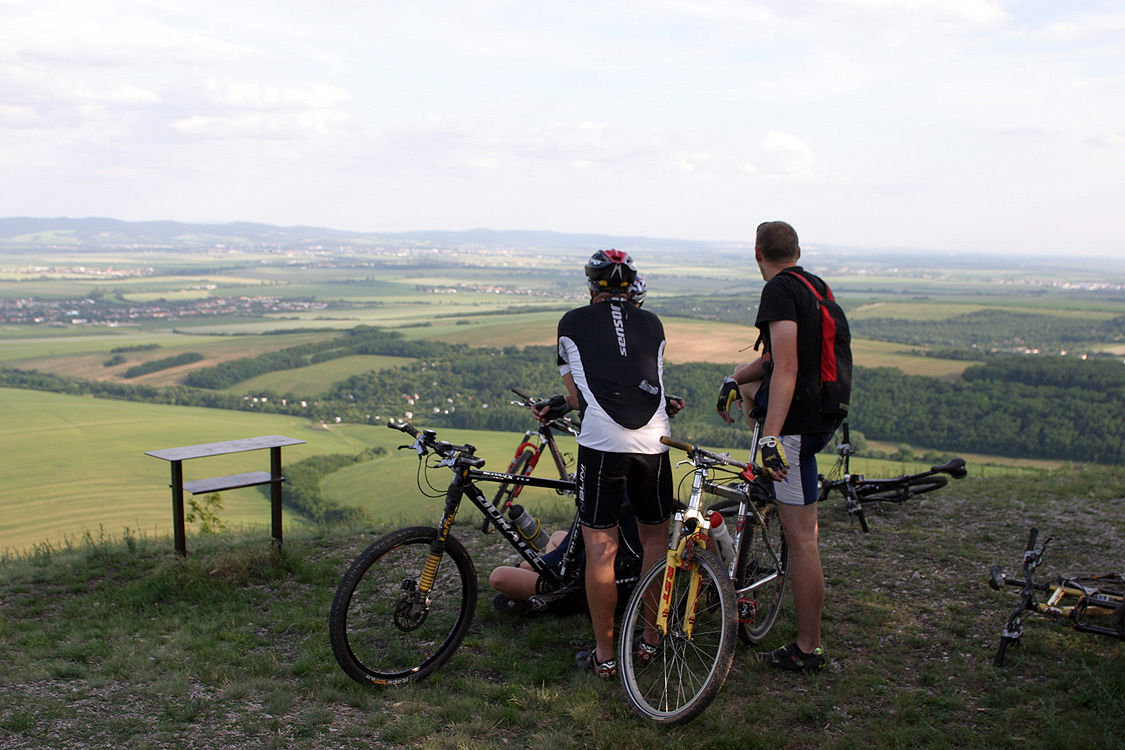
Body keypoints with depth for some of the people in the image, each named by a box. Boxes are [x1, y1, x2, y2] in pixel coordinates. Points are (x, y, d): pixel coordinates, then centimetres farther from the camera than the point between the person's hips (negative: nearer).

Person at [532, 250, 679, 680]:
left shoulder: (572, 323, 12)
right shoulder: (652, 324, 19)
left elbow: (578, 395, 11)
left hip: (601, 444, -3)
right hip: (654, 444, 3)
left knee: (600, 551, 5)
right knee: (655, 539, 19)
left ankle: (604, 655, 11)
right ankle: (652, 640, 27)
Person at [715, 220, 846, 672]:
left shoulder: (779, 290, -15)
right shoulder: (817, 286, 12)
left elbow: (786, 369, -25)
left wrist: (771, 436, -28)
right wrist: (738, 378, 18)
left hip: (798, 423, -10)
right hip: (826, 412, 10)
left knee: (801, 537, -4)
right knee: (742, 379, 32)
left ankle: (808, 649, 5)